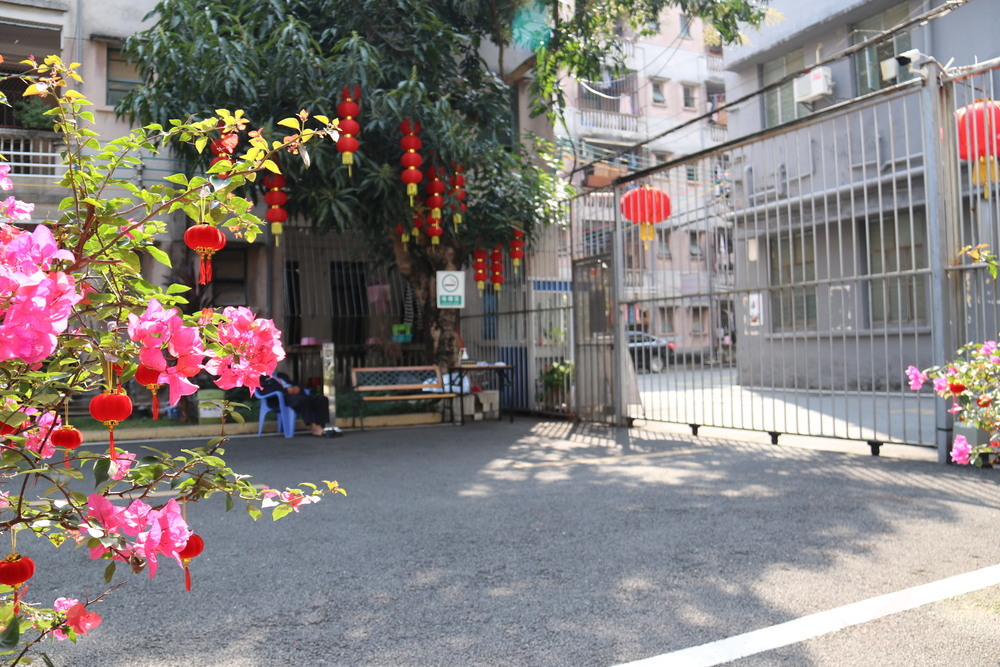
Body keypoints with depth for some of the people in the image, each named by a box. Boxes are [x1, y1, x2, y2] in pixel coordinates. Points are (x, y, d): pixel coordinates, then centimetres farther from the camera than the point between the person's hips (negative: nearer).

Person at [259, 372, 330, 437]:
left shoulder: (281, 375, 34)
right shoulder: (261, 378, 14)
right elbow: (264, 390, -7)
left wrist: (297, 388, 0)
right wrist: (286, 390, -14)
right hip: (284, 397, -6)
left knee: (322, 399, -17)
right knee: (303, 400, -38)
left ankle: (320, 426, -26)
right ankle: (312, 426, -34)